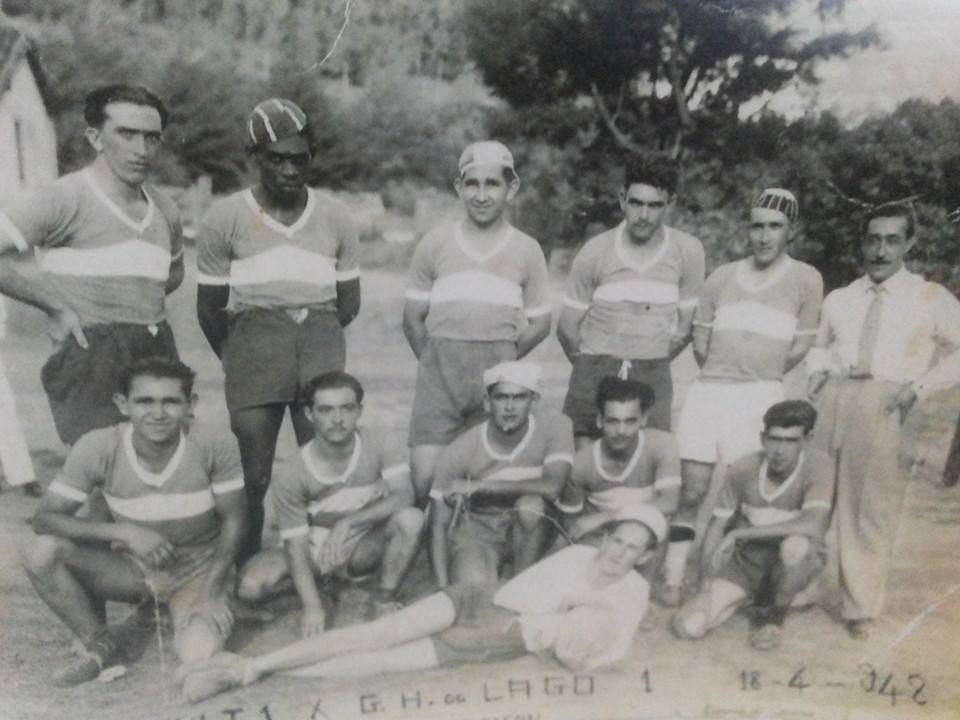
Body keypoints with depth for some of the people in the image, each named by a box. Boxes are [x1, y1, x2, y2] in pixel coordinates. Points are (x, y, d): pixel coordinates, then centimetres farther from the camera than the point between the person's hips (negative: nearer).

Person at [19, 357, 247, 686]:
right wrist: (124, 531, -30)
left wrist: (211, 592, -17)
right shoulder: (97, 447, -19)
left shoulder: (215, 445, -22)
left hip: (199, 568, -2)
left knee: (198, 653, -28)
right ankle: (101, 647, 0)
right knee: (39, 551, -21)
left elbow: (233, 521, -10)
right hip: (132, 567, 2)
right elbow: (45, 518, -17)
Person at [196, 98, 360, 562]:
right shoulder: (225, 219, -1)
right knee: (253, 476, 2)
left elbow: (349, 304, 12)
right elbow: (210, 307, 5)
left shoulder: (335, 220, 5)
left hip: (321, 341, 2)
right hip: (252, 338, -1)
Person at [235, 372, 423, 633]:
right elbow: (296, 544, -19)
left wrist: (348, 522, -34)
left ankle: (383, 600, -10)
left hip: (365, 550, 0)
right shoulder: (291, 478, -20)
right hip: (317, 551, 1)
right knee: (250, 585, -23)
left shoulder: (378, 443, -17)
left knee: (411, 518, -30)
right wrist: (313, 608, -29)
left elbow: (404, 495, -27)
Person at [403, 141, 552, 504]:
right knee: (425, 476, -7)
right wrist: (437, 362, 6)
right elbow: (413, 317, 9)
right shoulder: (435, 243, 7)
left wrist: (501, 361, 6)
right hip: (439, 370, 0)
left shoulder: (527, 250, 7)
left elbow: (540, 323, 10)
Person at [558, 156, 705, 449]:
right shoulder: (595, 251, -3)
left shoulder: (688, 251, -2)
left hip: (652, 378, 0)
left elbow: (685, 327, 5)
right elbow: (567, 328, 4)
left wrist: (651, 366, 8)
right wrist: (591, 369, 10)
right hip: (594, 372, 0)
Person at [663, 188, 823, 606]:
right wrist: (724, 376, 10)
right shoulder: (721, 277, 11)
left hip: (759, 397, -2)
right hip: (706, 391, 3)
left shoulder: (805, 279, 2)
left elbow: (800, 347, 2)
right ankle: (673, 580, 9)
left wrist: (758, 378, 9)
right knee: (692, 493, 2)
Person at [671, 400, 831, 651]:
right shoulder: (743, 468, -12)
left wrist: (740, 533, -28)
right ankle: (749, 597, 15)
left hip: (796, 565, -2)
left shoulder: (818, 465, -20)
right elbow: (717, 524, -2)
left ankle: (774, 616, -7)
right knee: (687, 626, -16)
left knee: (795, 544, -39)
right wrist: (708, 579, -13)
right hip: (745, 562, 2)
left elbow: (813, 525, -35)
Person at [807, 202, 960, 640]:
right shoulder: (838, 299, 15)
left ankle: (860, 607, 14)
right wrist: (817, 372, 3)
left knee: (872, 512, 1)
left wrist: (920, 386, -5)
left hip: (887, 409, -3)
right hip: (832, 401, 3)